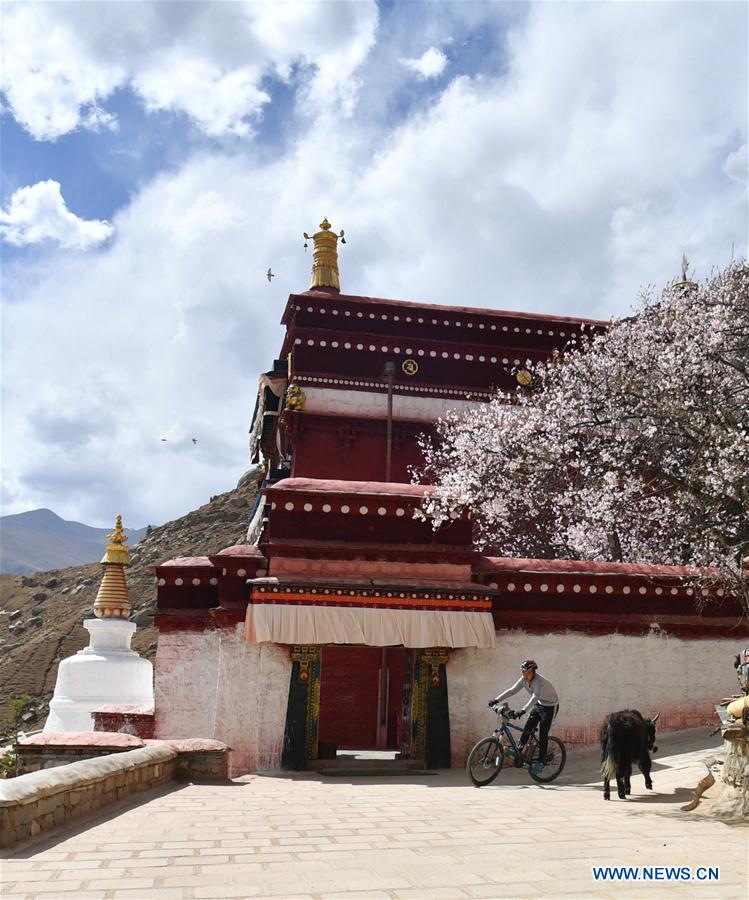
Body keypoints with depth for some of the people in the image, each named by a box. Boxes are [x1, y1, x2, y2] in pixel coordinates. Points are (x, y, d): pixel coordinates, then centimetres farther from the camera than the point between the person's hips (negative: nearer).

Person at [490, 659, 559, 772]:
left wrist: (523, 711, -59)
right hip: (538, 705, 6)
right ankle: (518, 752, 5)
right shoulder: (523, 680, -12)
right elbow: (512, 690, -10)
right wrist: (496, 700, -19)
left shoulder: (539, 682, -34)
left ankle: (540, 761, 5)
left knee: (543, 734, -6)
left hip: (550, 707, -6)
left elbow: (535, 697, -47)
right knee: (527, 729, -5)